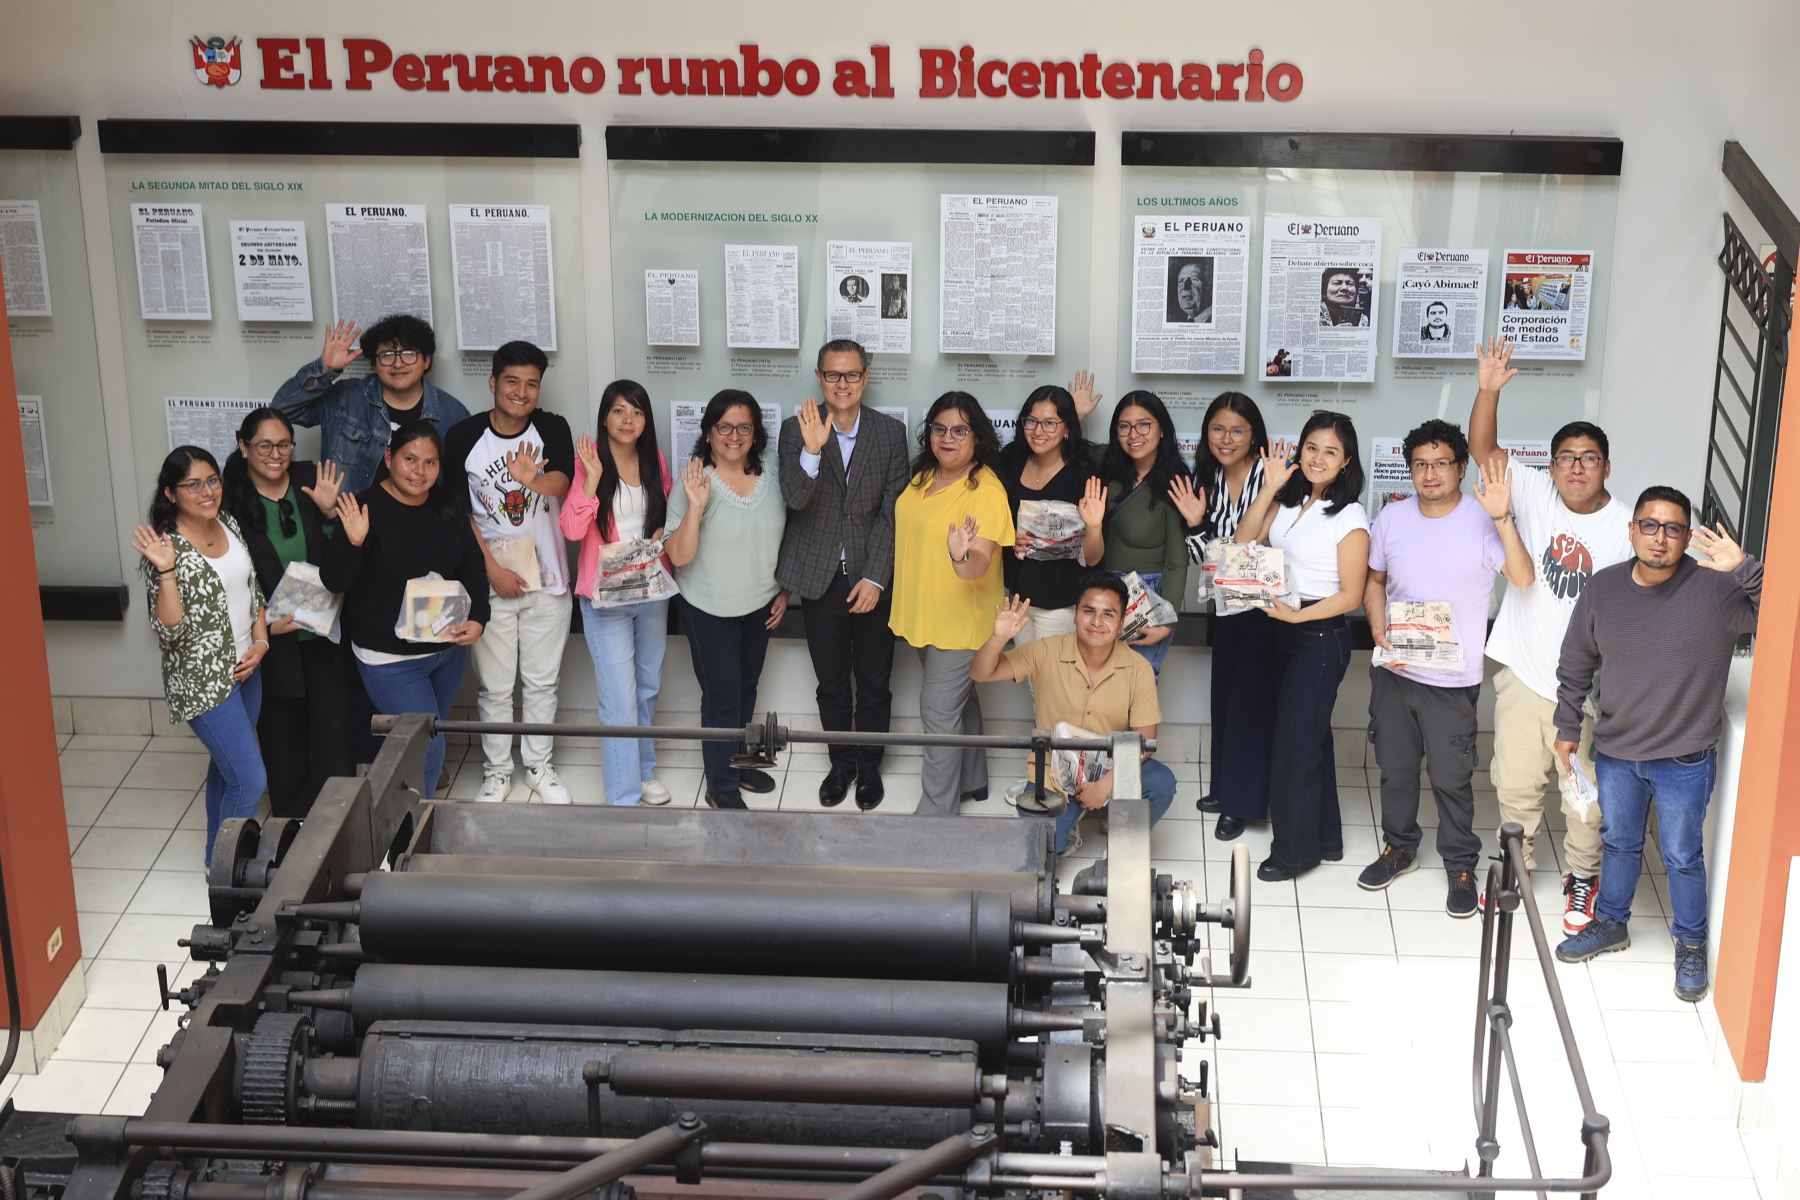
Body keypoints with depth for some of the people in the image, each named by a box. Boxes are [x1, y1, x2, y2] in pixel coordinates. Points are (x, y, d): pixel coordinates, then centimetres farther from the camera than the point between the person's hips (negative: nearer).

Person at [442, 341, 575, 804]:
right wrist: (493, 570, -12)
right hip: (489, 577, -1)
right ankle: (496, 771, 24)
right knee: (494, 686, 8)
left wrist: (532, 481, -47)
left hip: (546, 577, 1)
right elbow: (459, 512, -7)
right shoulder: (463, 436, -7)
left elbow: (561, 482, -24)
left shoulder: (552, 428, -5)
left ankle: (539, 765, 29)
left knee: (542, 680, 13)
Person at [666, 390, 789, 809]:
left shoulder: (770, 480, -5)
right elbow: (678, 556, -22)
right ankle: (721, 786, 17)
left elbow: (784, 538, 9)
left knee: (746, 689, 20)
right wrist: (696, 506, -35)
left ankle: (737, 763, 39)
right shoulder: (694, 484, -19)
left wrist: (785, 592, 8)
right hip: (710, 612, -5)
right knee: (721, 696, 3)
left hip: (760, 606, 5)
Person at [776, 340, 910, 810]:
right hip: (820, 578, 0)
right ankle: (841, 762, 31)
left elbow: (893, 513, -6)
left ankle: (869, 766, 29)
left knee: (873, 683, 11)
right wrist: (812, 450, -37)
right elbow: (795, 499, -20)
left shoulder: (890, 432, -5)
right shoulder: (796, 431, -7)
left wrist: (876, 578, -13)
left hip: (872, 580, 0)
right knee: (831, 683, 14)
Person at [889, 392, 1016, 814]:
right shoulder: (923, 476, 3)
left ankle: (935, 810, 7)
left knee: (939, 712, -4)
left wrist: (964, 561, -52)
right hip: (921, 613, 8)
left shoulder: (986, 489, -21)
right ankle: (972, 780, 40)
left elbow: (983, 557, -30)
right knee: (960, 699, 23)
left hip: (961, 618, -8)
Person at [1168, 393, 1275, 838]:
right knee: (1224, 694, 16)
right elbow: (1201, 553, 8)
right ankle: (1225, 787, 31)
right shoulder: (1207, 478, 4)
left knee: (1250, 699, -1)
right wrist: (1194, 524, -11)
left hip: (1263, 605, -7)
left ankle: (1243, 801, 11)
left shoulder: (1269, 477, -17)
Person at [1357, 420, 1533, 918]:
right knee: (1395, 767, 17)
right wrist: (1379, 632, -6)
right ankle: (1399, 847, 37)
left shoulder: (1483, 521, -14)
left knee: (1452, 777, 5)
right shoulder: (1392, 518, -2)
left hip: (1452, 679, -4)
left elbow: (1523, 578, -27)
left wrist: (1502, 518, -38)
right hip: (1393, 670, 4)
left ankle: (1461, 866, 22)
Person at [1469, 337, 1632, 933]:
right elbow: (1482, 450, -14)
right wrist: (1488, 391, -29)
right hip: (1523, 674, 2)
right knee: (1515, 786, 14)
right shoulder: (1535, 495, -4)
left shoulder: (1626, 526, -9)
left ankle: (1582, 878, 32)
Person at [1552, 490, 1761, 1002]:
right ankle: (1610, 924, 42)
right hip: (1615, 752, 3)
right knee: (1619, 843, 22)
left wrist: (1745, 569, -41)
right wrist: (1567, 725, 10)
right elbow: (1575, 666, 7)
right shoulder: (1602, 589, -5)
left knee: (1683, 857, 11)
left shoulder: (1717, 587, -16)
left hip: (1684, 760, -3)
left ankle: (1691, 945, 31)